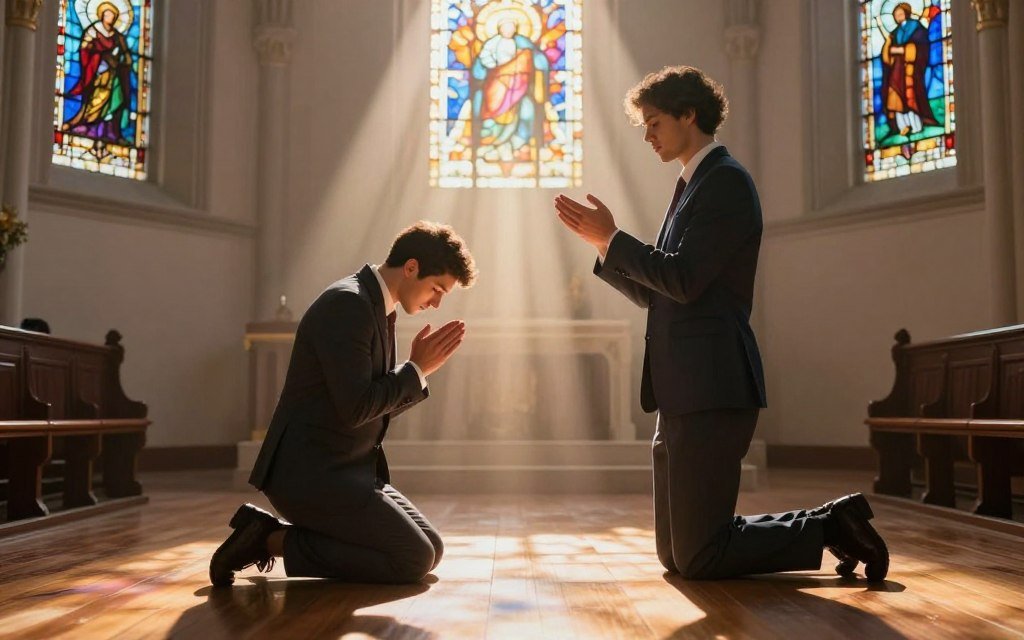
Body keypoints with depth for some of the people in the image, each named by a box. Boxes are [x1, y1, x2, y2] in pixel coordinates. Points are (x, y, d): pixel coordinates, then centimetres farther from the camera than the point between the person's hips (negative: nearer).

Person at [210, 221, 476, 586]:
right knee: (414, 559, -11)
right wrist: (416, 369, -12)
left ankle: (272, 533, 10)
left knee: (431, 549, 9)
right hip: (312, 474, -10)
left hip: (348, 471, 10)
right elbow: (356, 408, -24)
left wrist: (418, 369, 0)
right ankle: (275, 539, -3)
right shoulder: (347, 304, -17)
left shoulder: (378, 309, 13)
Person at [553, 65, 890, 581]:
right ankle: (831, 523, 21)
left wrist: (612, 238, -9)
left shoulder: (726, 180, -9)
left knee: (698, 558, -5)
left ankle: (832, 527, 9)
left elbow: (683, 279, -19)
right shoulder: (692, 185, 21)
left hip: (712, 388, -10)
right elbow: (652, 293, 20)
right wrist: (601, 242, 9)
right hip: (685, 392, 10)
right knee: (674, 554, 15)